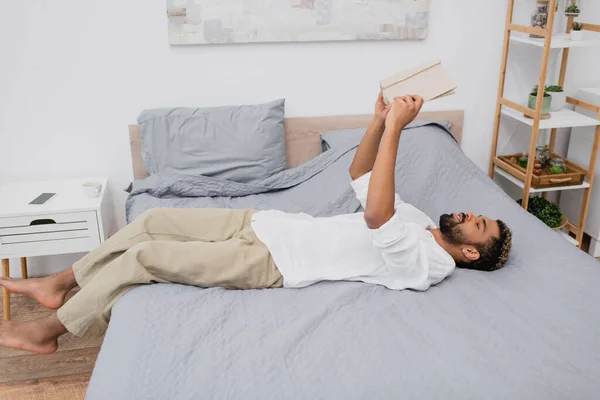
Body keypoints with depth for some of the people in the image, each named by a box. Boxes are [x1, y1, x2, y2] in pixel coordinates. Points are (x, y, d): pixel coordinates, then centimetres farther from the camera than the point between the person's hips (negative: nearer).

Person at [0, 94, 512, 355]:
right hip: (266, 221, 9)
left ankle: (48, 330, 10)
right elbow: (360, 176, 16)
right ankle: (59, 285, 22)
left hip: (269, 261, -8)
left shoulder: (427, 264, -15)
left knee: (145, 256, -12)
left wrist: (396, 127, -33)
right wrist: (381, 119, 2)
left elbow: (375, 215, -33)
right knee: (154, 219, 5)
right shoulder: (420, 220, 13)